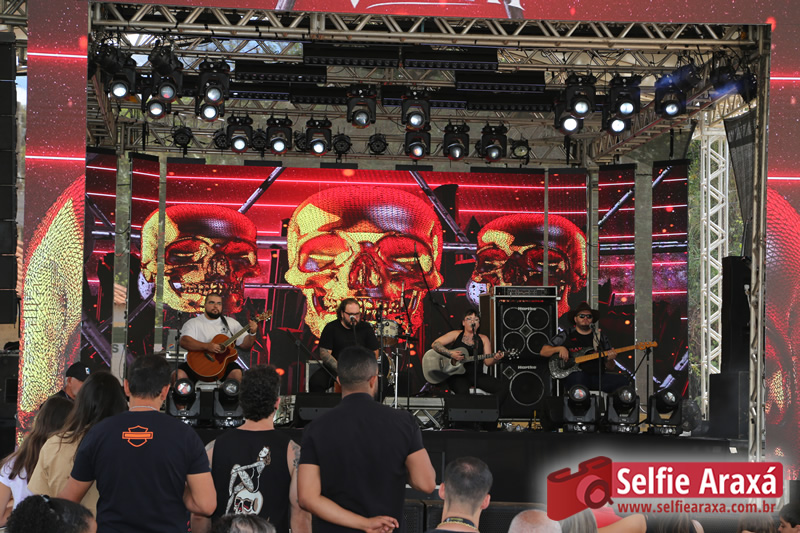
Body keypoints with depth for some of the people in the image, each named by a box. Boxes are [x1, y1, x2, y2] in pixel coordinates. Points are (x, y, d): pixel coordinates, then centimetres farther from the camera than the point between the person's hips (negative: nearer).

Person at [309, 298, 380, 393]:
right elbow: (324, 354, -6)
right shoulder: (331, 328, -1)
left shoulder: (366, 328, 4)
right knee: (315, 382, -28)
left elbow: (374, 352, 6)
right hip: (334, 368, 0)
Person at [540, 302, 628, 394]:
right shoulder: (566, 335, 13)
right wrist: (560, 348, -7)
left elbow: (610, 368, 18)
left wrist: (610, 360, -6)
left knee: (622, 380, -22)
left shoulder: (600, 337, 20)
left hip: (597, 376, 4)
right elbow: (543, 351, 11)